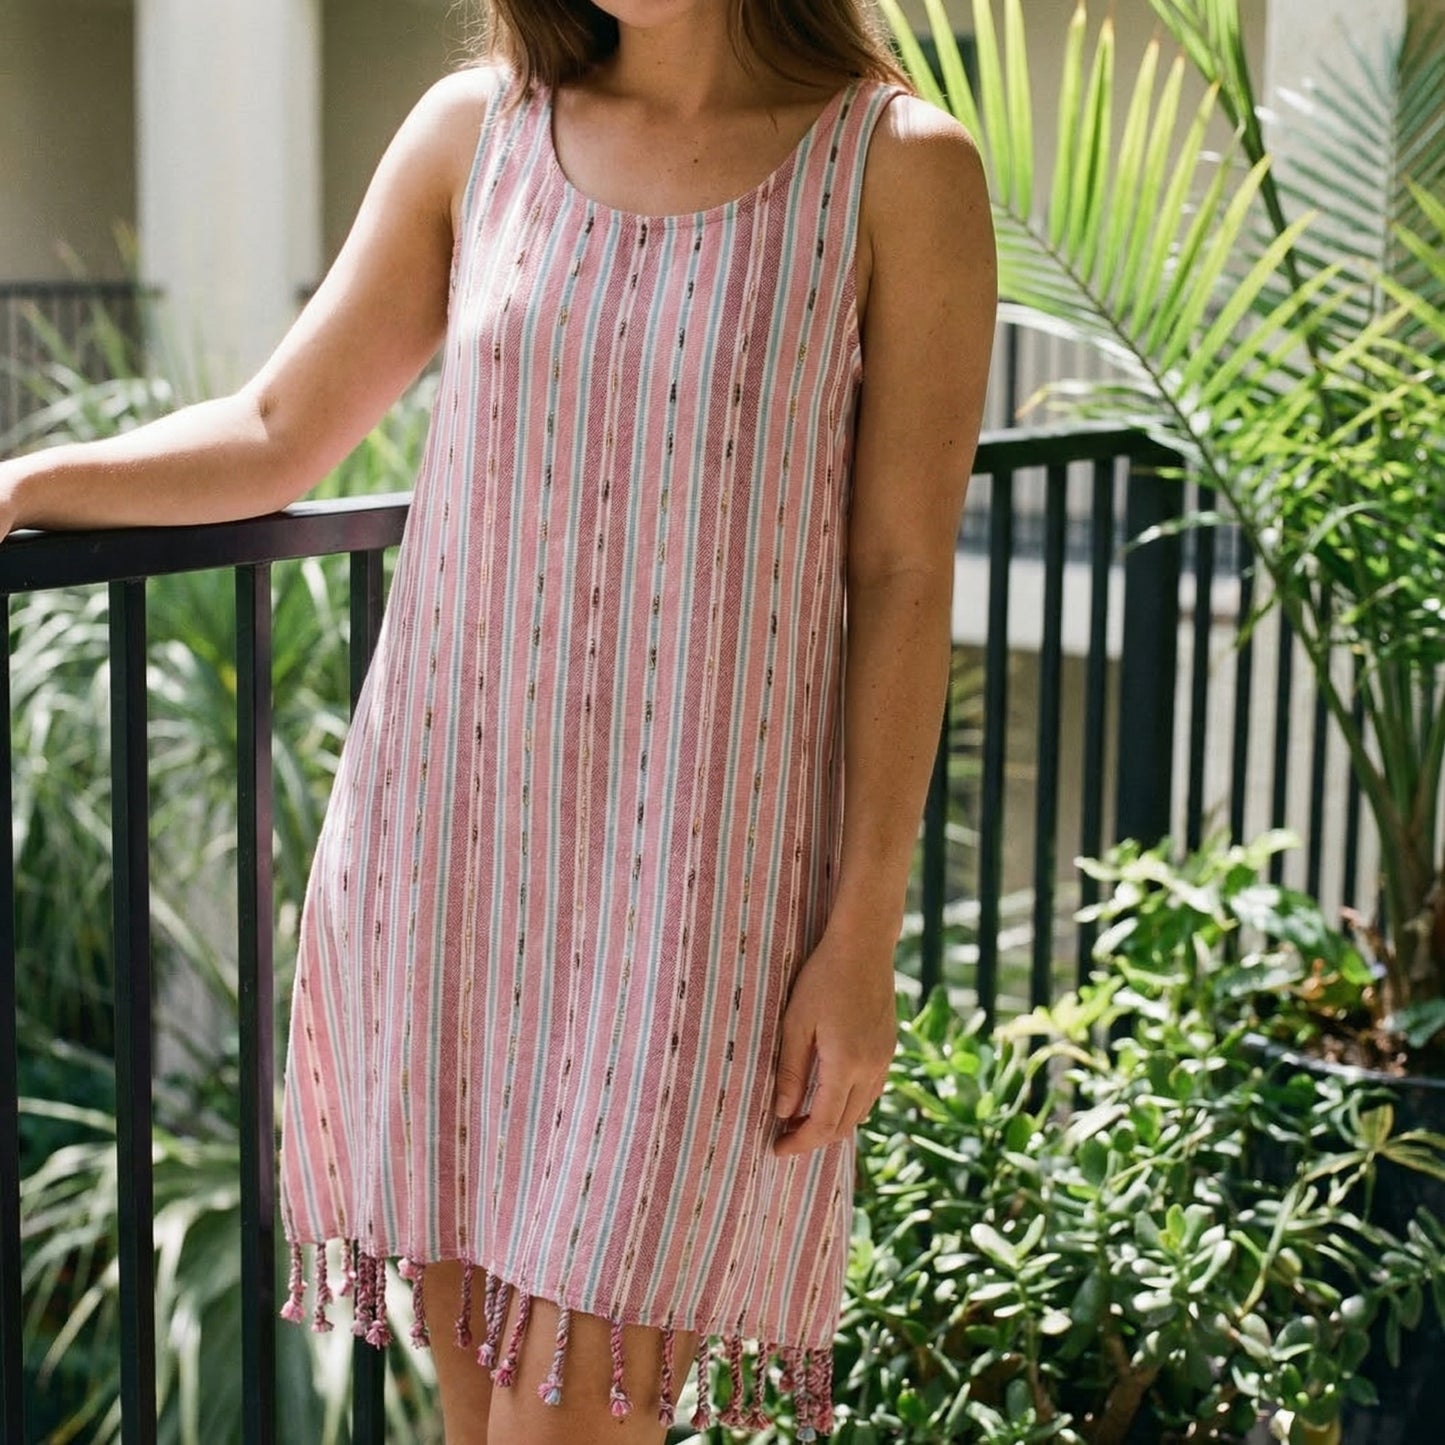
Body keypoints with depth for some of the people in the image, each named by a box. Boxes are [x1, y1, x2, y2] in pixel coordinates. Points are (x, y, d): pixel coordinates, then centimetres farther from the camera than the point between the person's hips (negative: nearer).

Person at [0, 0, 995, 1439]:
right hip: (449, 840, 4)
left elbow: (903, 577, -5)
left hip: (696, 881, -3)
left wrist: (864, 932, -7)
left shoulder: (897, 171, -4)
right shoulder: (479, 130, 6)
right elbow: (278, 434, 13)